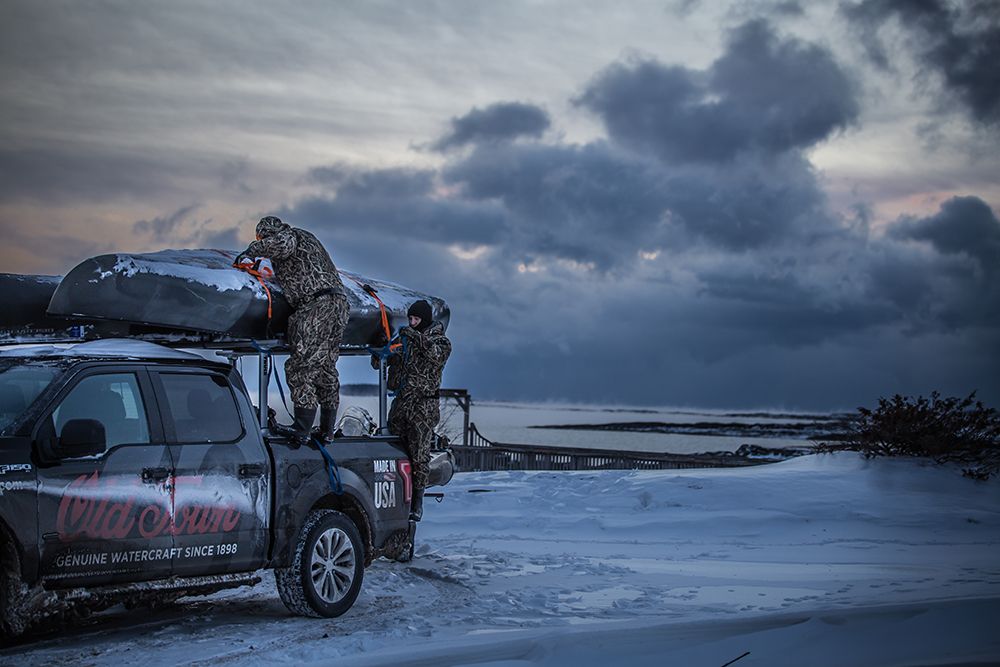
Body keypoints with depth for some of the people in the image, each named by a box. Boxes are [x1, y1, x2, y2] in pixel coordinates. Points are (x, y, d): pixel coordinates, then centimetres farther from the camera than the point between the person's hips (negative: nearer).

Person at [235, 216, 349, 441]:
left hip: (317, 306, -10)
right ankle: (327, 432, 18)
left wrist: (251, 251, -10)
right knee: (325, 369, 14)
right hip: (339, 305, 10)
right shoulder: (305, 238, 30)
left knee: (300, 369, -9)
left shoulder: (290, 234, 1)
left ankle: (302, 432, -11)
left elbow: (282, 244, -23)